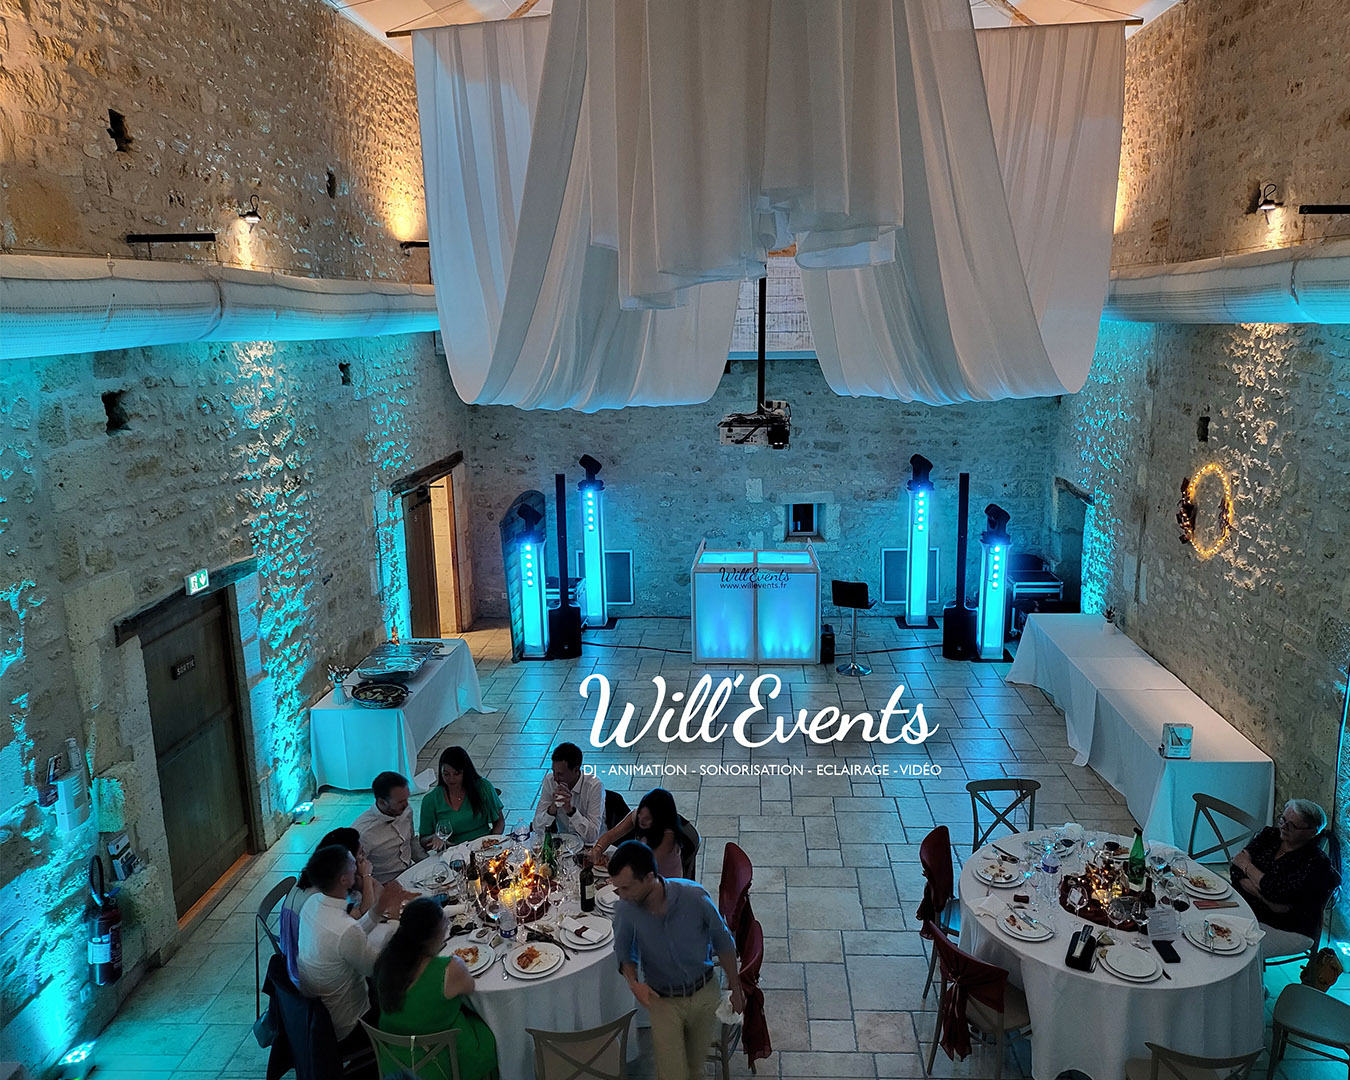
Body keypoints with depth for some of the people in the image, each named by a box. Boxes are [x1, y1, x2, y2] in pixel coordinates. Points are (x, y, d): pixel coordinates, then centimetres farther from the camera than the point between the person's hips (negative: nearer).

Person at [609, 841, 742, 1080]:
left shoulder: (694, 896, -28)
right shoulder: (626, 909, -24)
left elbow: (723, 942, -10)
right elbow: (623, 951, -2)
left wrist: (736, 988, 0)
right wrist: (633, 982, -22)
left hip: (705, 994, 0)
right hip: (663, 1001, 0)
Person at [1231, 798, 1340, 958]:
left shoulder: (1317, 862, -13)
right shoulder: (1269, 835, 5)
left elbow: (1277, 892, -22)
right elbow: (1237, 871, -3)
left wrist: (1247, 866, -7)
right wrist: (1268, 899, -19)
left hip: (1289, 930, -5)